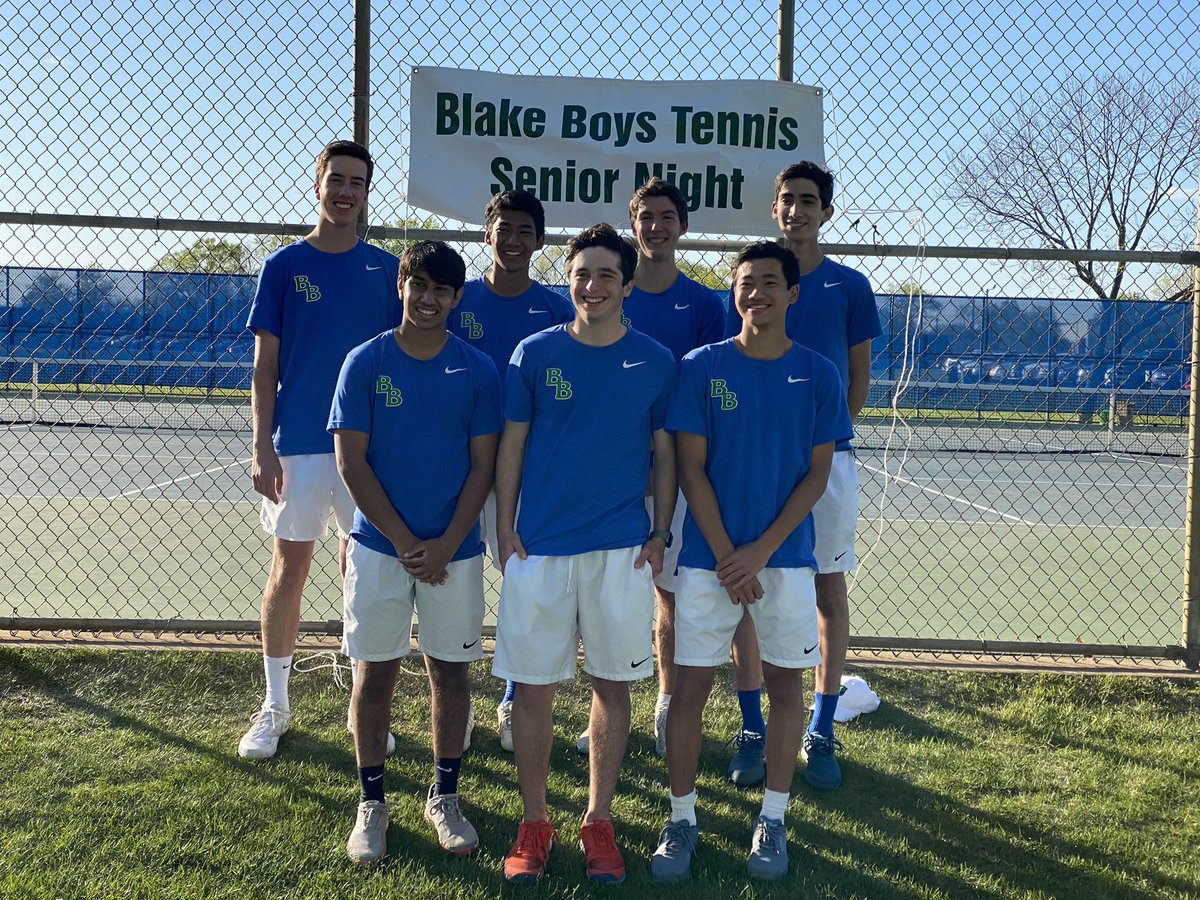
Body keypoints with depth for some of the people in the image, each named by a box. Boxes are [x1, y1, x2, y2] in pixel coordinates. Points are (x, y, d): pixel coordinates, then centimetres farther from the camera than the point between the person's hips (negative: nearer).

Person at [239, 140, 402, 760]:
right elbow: (265, 365, 0)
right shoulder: (283, 266, 1)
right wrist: (261, 446, -8)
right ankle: (275, 706, 17)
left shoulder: (386, 269, 5)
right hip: (297, 445, -1)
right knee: (289, 570, 4)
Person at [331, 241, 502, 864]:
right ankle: (371, 802, 20)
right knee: (375, 672, 6)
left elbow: (482, 465, -1)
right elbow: (351, 463, -6)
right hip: (380, 545, -1)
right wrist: (406, 543, -11)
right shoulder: (365, 363, -3)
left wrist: (445, 545, -11)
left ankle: (444, 796, 25)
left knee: (450, 671, 9)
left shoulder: (477, 370, -1)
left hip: (455, 549, 1)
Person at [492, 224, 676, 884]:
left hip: (623, 549, 1)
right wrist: (504, 528, 0)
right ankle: (533, 823, 20)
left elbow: (665, 454, 8)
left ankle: (598, 821, 23)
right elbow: (511, 445, 5)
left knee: (613, 682, 8)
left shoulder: (655, 361, 2)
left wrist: (660, 535, 2)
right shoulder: (536, 353, 1)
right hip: (539, 545, 0)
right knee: (533, 684, 4)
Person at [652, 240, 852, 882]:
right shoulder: (701, 367, -2)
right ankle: (682, 819, 16)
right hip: (708, 556, -1)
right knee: (690, 685, 1)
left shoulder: (817, 375, 1)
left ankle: (773, 819, 22)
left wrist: (759, 552, -10)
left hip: (786, 556, 1)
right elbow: (690, 468, -3)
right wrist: (725, 556, -10)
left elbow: (817, 473, -1)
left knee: (785, 685, 7)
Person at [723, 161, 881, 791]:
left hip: (826, 455, 0)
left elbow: (859, 374, 10)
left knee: (829, 587, 5)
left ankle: (821, 733, 16)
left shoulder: (849, 287, 6)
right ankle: (751, 729, 14)